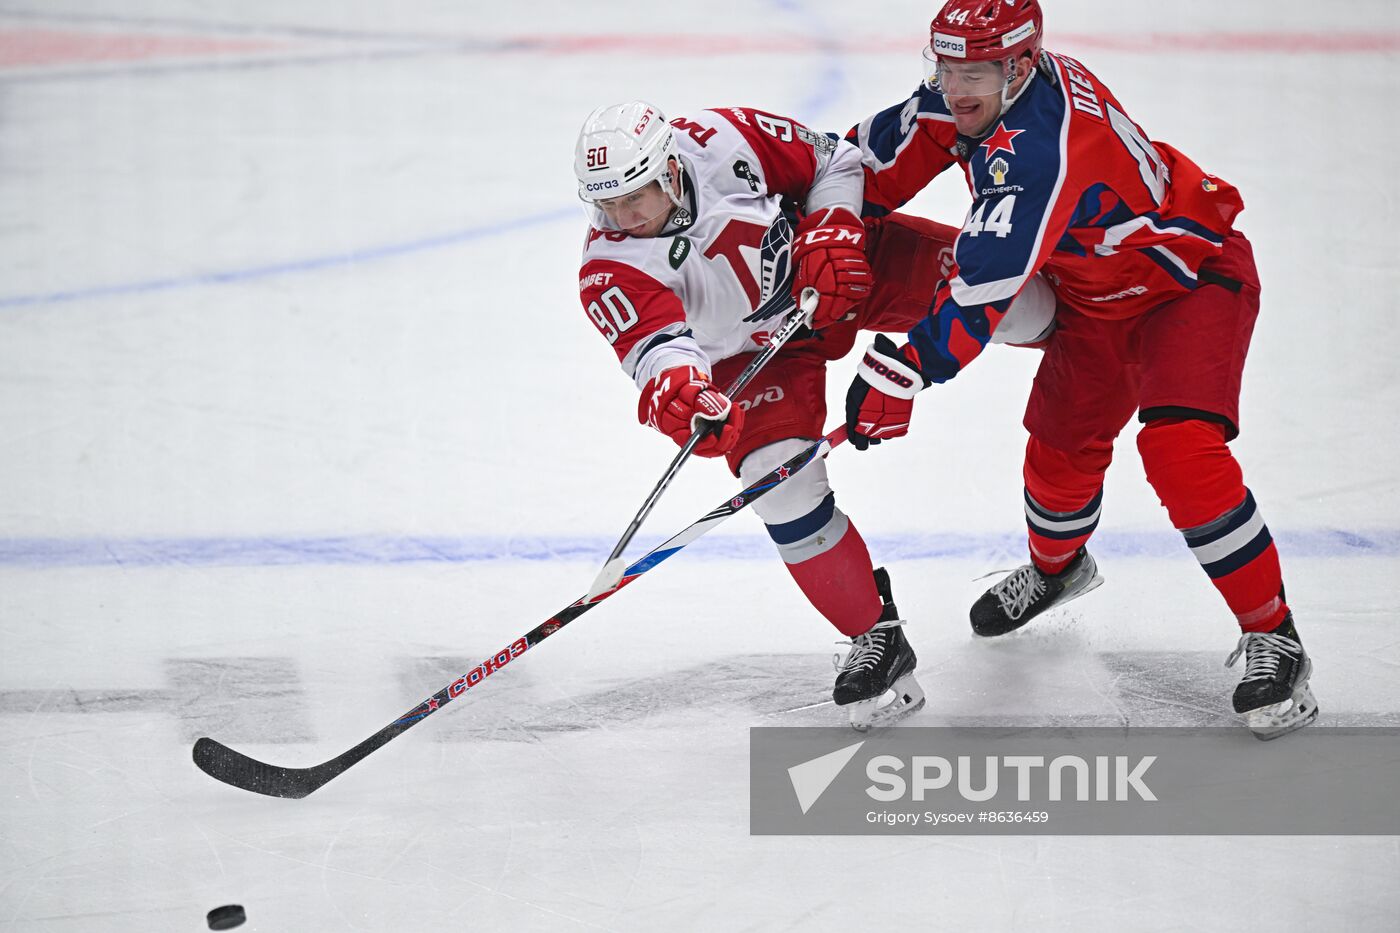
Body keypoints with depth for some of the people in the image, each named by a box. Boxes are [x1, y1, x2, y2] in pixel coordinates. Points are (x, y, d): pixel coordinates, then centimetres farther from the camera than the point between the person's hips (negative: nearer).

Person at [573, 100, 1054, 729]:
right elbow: (653, 342, -43)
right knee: (782, 484, -19)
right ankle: (874, 636, -3)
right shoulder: (611, 271, -27)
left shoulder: (720, 139, -25)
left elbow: (834, 162, -9)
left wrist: (831, 231, -24)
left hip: (844, 265, 0)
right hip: (753, 353, 0)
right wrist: (678, 391, -64)